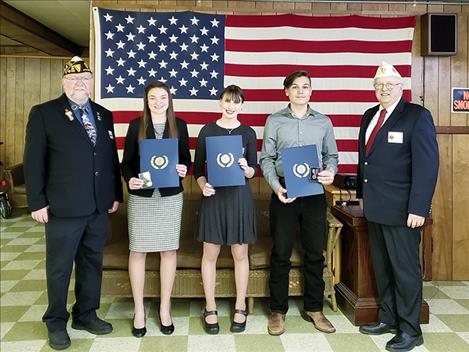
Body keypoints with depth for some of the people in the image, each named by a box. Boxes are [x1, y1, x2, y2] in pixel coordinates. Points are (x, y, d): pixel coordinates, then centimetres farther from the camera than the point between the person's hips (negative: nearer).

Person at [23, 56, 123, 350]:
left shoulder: (104, 115, 11)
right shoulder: (43, 113, -2)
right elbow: (34, 161, -5)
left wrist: (116, 194, 10)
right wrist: (37, 202, -9)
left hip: (99, 206, 5)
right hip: (63, 207, -4)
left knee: (92, 263, 15)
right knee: (59, 268, 9)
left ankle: (86, 315, 32)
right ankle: (57, 322, 27)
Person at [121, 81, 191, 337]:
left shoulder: (179, 125, 5)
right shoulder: (136, 125, 2)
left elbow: (186, 158, 9)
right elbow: (127, 161, 2)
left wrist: (184, 168, -13)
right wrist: (129, 179, -17)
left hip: (171, 195, 1)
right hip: (141, 196, -1)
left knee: (169, 249, 5)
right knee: (137, 250, 3)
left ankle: (164, 309, 21)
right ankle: (139, 310, 19)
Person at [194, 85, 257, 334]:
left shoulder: (248, 132, 4)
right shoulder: (207, 130, 3)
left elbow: (253, 170, 5)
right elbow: (198, 167, 4)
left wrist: (246, 168, -17)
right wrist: (203, 186, -15)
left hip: (240, 197, 1)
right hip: (213, 195, 0)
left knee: (240, 253, 7)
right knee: (210, 253, 5)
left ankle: (240, 308, 22)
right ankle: (210, 309, 20)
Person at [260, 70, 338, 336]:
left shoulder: (324, 122, 10)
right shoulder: (275, 121, 3)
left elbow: (331, 155, 12)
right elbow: (266, 158, 0)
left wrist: (331, 172, -10)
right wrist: (276, 186, -15)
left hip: (315, 192, 2)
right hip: (284, 192, -2)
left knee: (315, 253, 8)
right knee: (281, 253, 4)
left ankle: (314, 308, 25)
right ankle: (278, 311, 18)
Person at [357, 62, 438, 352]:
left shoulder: (418, 116, -9)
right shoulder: (370, 115, 12)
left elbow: (427, 164, -14)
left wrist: (418, 208, -18)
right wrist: (363, 192, 15)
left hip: (401, 209, -7)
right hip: (375, 208, 7)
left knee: (405, 269, 4)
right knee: (382, 268, 16)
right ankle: (388, 319, 31)